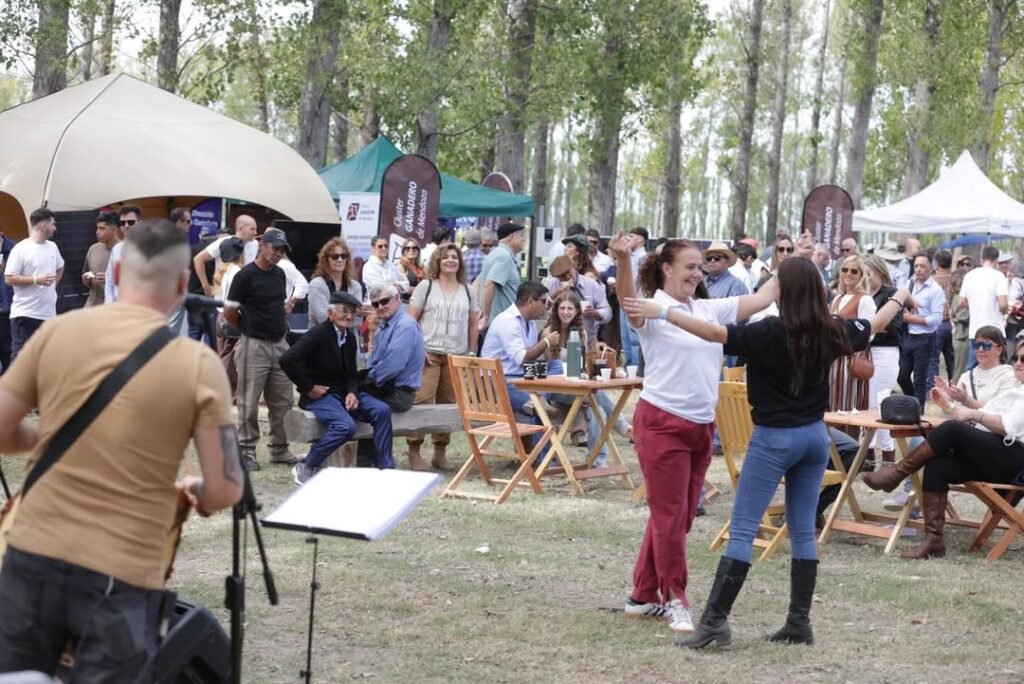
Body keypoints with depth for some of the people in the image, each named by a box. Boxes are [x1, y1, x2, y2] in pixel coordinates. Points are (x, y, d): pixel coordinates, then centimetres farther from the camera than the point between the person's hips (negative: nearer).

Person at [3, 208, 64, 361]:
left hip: (49, 313, 7)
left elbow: (60, 267, 30)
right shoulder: (21, 249, -11)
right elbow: (9, 279, -14)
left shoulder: (52, 247, 11)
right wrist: (36, 280, -20)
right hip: (25, 314, -7)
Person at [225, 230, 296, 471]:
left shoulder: (280, 274, 11)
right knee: (249, 402, 0)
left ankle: (279, 449, 20)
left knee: (282, 402, 10)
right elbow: (229, 313, -6)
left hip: (280, 344, 7)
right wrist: (248, 329, 7)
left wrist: (280, 327, 15)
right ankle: (246, 451, 7)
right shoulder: (246, 275, -10)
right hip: (254, 345, -7)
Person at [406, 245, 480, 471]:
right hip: (428, 354, -3)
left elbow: (473, 324, 18)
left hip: (457, 356, 3)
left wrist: (471, 353, 11)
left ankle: (440, 450, 12)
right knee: (421, 401, -10)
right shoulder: (426, 286, 4)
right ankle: (414, 450, -5)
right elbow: (411, 319, 1)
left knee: (448, 404, 3)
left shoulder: (467, 291, 14)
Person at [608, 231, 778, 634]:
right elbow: (628, 303, -32)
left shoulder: (709, 309, 11)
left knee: (679, 517, 13)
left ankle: (643, 596, 23)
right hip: (662, 423, -7)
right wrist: (623, 261, -51)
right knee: (669, 515, -4)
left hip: (701, 426, 7)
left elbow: (761, 299, 13)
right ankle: (674, 600, 7)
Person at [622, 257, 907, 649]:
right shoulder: (832, 331, 2)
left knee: (742, 529, -6)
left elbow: (715, 333, -25)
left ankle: (715, 621, -9)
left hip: (774, 438, -6)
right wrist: (898, 299, 41)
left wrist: (663, 312, -23)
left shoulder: (772, 333, -17)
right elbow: (876, 325, 21)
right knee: (803, 531, 12)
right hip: (814, 436, 6)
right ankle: (800, 622, 13)